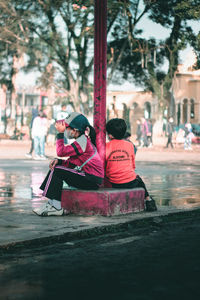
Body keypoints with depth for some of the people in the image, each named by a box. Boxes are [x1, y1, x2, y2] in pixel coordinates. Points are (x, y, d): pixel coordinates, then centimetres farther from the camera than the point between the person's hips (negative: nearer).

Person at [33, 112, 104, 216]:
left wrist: (60, 133, -12)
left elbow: (61, 152, -22)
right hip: (89, 177, 10)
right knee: (55, 167, 7)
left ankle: (56, 207, -11)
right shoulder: (81, 140, 16)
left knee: (58, 171, -15)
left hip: (92, 180, -10)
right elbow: (72, 163, 14)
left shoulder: (83, 140, -16)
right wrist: (59, 161, -4)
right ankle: (52, 203, 1)